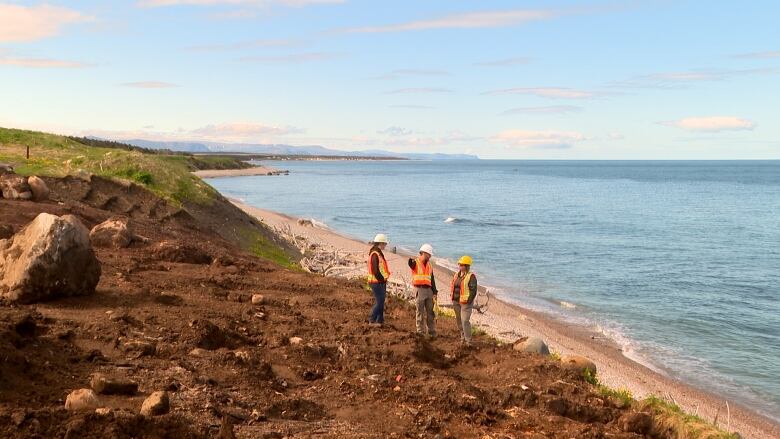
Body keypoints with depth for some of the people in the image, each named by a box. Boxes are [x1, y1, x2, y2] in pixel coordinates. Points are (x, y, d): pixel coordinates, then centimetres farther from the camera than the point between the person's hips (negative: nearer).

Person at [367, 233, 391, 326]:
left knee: (381, 302, 12)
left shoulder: (379, 253, 16)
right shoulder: (375, 254, -17)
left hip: (381, 282, 10)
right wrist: (382, 279, -16)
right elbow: (375, 270, -23)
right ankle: (372, 320, -2)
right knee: (379, 302, -8)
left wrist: (384, 279, 13)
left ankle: (380, 321, 17)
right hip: (377, 282, -10)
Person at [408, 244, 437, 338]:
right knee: (420, 312, -1)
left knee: (430, 312, 9)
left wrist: (434, 293, 8)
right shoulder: (416, 262, -4)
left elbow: (432, 280, 16)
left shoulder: (429, 265, 15)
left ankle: (432, 332, 17)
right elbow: (410, 263, -32)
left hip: (428, 289, 6)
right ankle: (420, 332, 6)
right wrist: (412, 260, -57)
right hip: (419, 289, -6)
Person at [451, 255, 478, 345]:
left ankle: (468, 341, -5)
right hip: (456, 301, 7)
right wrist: (452, 299, 12)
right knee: (459, 320, 13)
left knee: (465, 321, -12)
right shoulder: (457, 275, 12)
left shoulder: (471, 276, -10)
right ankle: (463, 337, 27)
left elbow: (473, 290, -13)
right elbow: (452, 287, 19)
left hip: (465, 302, -7)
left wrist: (469, 301, -18)